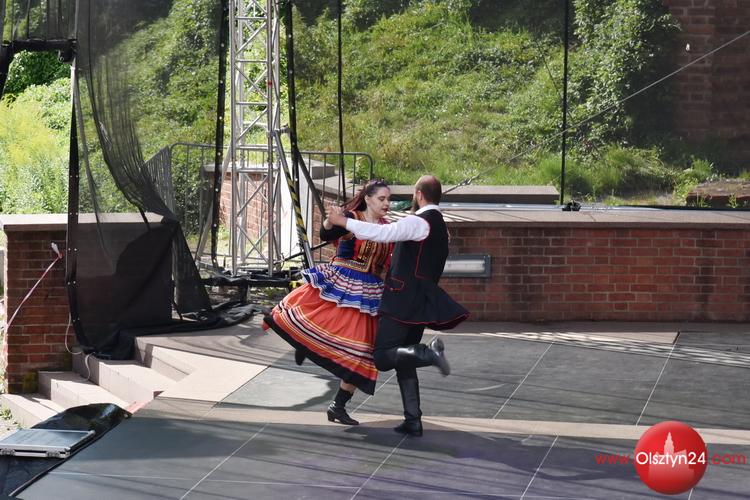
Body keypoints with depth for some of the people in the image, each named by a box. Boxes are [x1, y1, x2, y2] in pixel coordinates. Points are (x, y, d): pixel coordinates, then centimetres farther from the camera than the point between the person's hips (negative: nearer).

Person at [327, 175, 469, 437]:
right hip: (420, 303, 9)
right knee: (403, 362, 14)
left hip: (403, 301, -9)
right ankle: (413, 421, 11)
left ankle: (428, 352, -26)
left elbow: (383, 233, -26)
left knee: (382, 358, -11)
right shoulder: (439, 226, 18)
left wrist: (344, 222, -23)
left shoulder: (419, 222, -13)